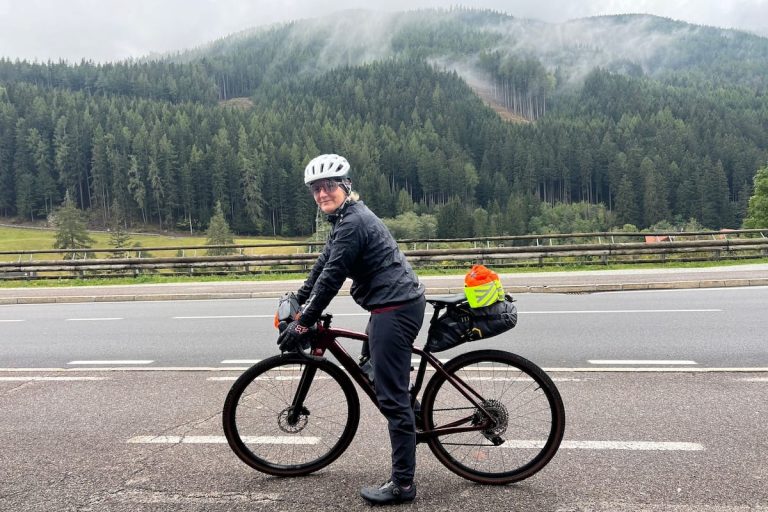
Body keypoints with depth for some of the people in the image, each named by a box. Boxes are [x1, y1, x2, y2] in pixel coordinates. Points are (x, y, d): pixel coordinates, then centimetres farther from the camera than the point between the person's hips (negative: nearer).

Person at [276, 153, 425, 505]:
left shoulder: (353, 222, -17)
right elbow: (323, 263, 21)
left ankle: (402, 484, 3)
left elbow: (331, 278, -20)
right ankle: (411, 413, 46)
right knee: (373, 366, 30)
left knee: (391, 396, -6)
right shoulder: (346, 218, 16)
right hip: (395, 304, 11)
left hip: (395, 308, -11)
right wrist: (298, 300, 23)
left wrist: (302, 324, -15)